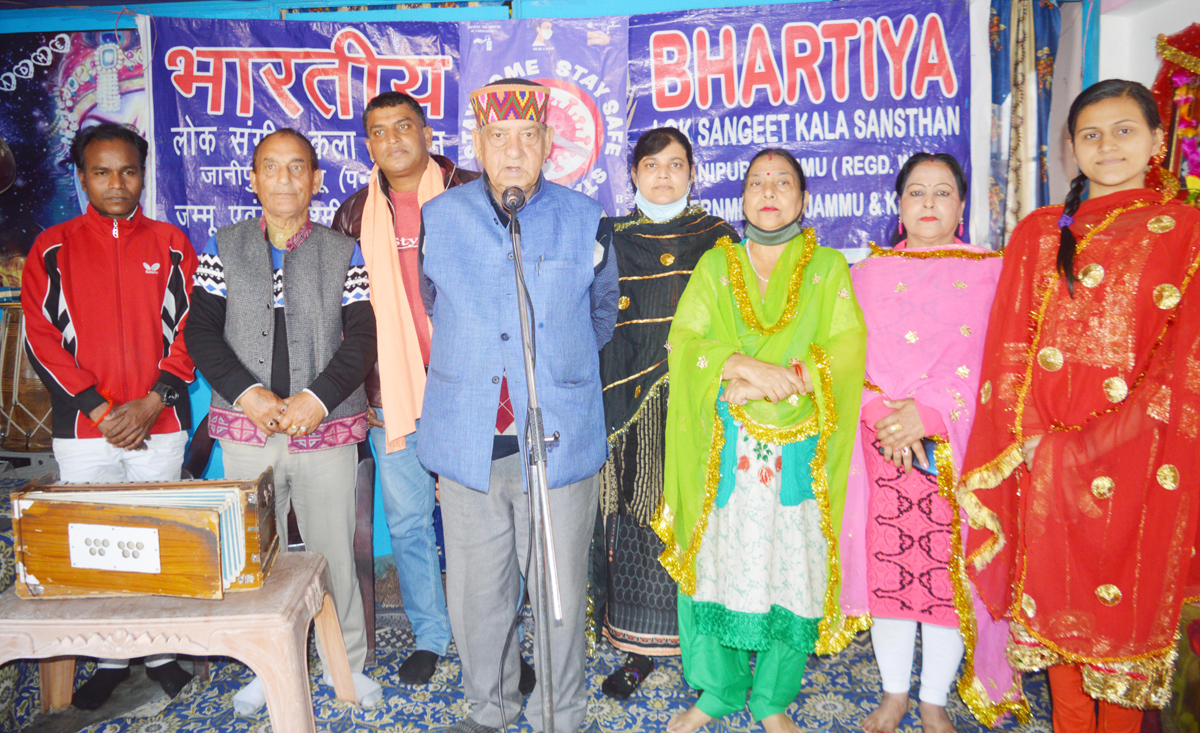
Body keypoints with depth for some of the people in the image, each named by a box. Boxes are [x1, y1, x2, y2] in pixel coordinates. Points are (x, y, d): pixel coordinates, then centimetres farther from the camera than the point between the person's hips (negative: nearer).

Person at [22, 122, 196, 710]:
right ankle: (110, 660, 21)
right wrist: (99, 407, -10)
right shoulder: (53, 248, 6)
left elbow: (189, 330, 1)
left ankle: (160, 652, 20)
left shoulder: (170, 244, 6)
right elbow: (40, 338, -1)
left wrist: (150, 403, -10)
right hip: (83, 428, 1)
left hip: (160, 425, 0)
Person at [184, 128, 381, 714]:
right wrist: (247, 393, -12)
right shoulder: (224, 248, 8)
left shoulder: (344, 253, 5)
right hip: (246, 430, 2)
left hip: (327, 428, -1)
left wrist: (318, 397, -15)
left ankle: (347, 663, 23)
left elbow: (361, 337, -3)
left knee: (333, 550, 5)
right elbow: (202, 331, 2)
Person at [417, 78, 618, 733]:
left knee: (559, 594, 7)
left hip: (559, 445, -1)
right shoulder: (439, 219, 5)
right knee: (475, 593, 12)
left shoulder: (585, 221, 1)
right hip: (468, 443, 2)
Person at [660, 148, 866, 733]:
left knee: (792, 568, 3)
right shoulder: (715, 265, 10)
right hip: (722, 451, 1)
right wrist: (745, 366, -19)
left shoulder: (828, 268, 8)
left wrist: (769, 384, -17)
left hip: (799, 453, 0)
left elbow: (845, 350, -5)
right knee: (715, 560, 2)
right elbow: (684, 343, -1)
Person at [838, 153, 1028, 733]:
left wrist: (927, 410, -18)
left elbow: (977, 355, -5)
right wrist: (886, 415, -13)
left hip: (957, 441, -1)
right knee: (888, 561, 4)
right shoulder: (868, 271, 13)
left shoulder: (988, 272, 8)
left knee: (948, 568, 2)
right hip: (884, 443, 1)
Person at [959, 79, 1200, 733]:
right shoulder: (1039, 233, 10)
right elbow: (1009, 348, 6)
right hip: (1048, 453, 2)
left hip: (1136, 453, -2)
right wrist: (1025, 438, -4)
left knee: (1129, 599, 7)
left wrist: (1099, 441, -13)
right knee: (1056, 595, 11)